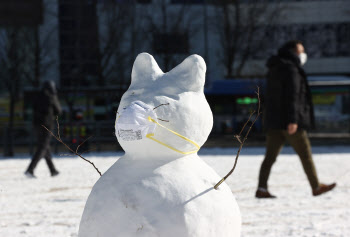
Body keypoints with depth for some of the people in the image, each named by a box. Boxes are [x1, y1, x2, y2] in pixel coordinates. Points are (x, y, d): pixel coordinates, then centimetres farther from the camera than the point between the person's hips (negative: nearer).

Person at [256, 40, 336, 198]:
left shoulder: (274, 69, 17)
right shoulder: (291, 69, -12)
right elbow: (292, 95, -21)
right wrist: (293, 120, -25)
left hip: (273, 120, 8)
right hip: (288, 122, -8)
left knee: (270, 156, 3)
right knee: (305, 154, 4)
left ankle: (261, 189, -6)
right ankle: (316, 187, 13)